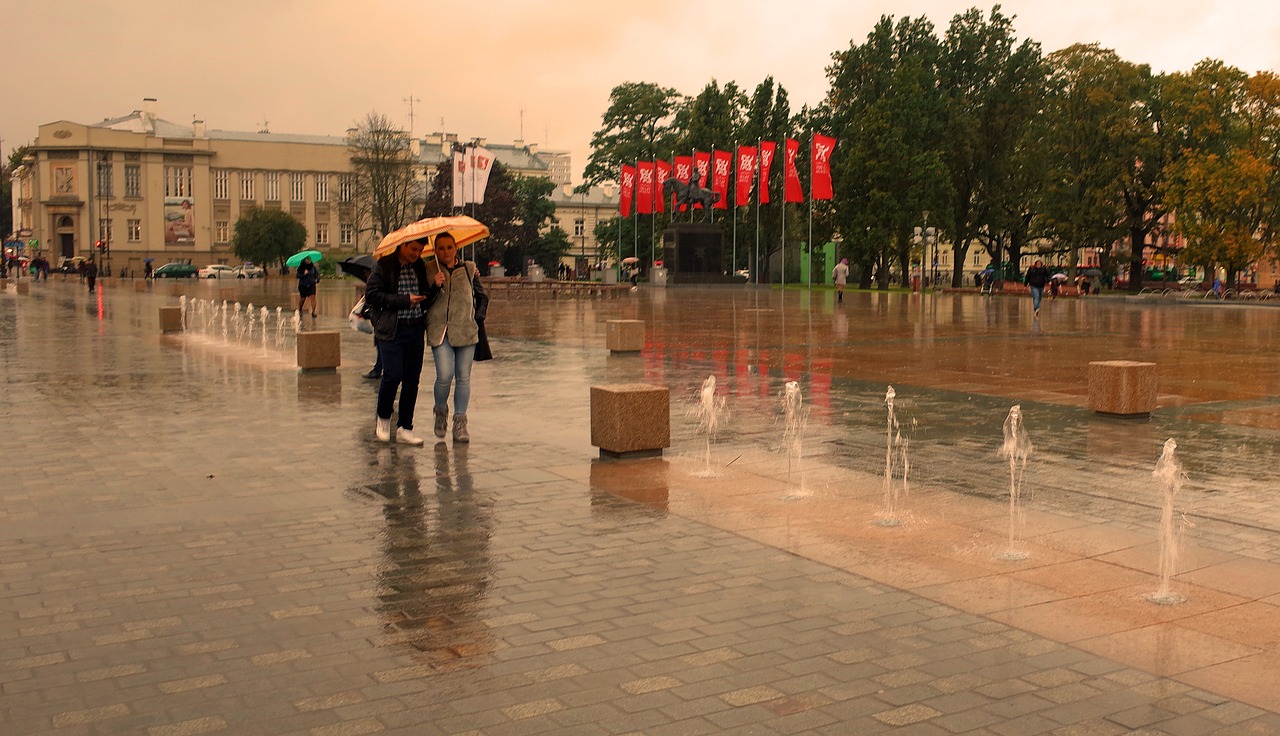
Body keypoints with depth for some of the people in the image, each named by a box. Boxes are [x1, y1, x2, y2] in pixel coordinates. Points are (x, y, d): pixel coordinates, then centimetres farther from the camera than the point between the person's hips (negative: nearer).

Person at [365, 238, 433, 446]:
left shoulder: (419, 267, 13)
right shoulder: (384, 266, -4)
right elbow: (371, 294, -11)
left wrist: (436, 286, 0)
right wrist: (404, 300, -14)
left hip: (416, 329, 5)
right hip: (391, 330, -5)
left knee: (412, 378, 3)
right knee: (393, 375, -13)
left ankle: (404, 428, 11)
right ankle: (383, 418, 13)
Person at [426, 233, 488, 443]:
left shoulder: (468, 270, 8)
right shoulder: (429, 272, 4)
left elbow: (483, 297, 18)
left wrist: (478, 319, 6)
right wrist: (435, 286, -15)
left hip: (466, 331, 2)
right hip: (440, 331, -2)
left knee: (463, 377, 1)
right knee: (444, 376, -14)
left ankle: (460, 422, 10)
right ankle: (440, 411, 14)